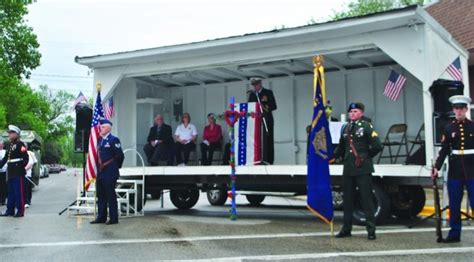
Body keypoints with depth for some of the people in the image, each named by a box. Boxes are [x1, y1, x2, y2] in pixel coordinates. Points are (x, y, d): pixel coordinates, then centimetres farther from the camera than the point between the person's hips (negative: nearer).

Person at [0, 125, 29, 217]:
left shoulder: (20, 144, -9)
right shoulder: (10, 145, 17)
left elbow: (26, 158, -16)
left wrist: (22, 166, -22)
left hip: (18, 172, -9)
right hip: (11, 172, 9)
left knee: (19, 192, -5)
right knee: (11, 192, 12)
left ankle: (20, 211, 0)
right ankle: (10, 210, 18)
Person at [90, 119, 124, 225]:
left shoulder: (114, 140, -10)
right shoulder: (99, 140, 14)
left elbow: (120, 155, -11)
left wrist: (115, 167, 0)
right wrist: (99, 166, 14)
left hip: (110, 173, -8)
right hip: (100, 172, 8)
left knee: (111, 195, -2)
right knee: (101, 195, 11)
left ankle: (113, 218, 4)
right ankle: (101, 217, 20)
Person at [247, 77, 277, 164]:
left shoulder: (268, 93, 4)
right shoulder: (252, 94, 18)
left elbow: (274, 106, -2)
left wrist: (264, 107, -17)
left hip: (266, 121, -4)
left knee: (267, 142, -7)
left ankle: (267, 161, -7)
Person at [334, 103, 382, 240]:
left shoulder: (366, 126, -5)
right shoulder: (345, 128, 14)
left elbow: (377, 146, -9)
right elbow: (341, 148, 20)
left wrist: (366, 156, 0)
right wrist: (332, 156, 7)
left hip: (363, 169, -6)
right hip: (348, 169, 6)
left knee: (367, 199, -2)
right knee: (347, 199, 11)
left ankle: (371, 230, 4)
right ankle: (346, 228, 21)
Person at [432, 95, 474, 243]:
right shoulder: (449, 129, 5)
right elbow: (444, 150, 3)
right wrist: (437, 167, -7)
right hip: (455, 172, 2)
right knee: (454, 205, 7)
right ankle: (454, 234, 16)